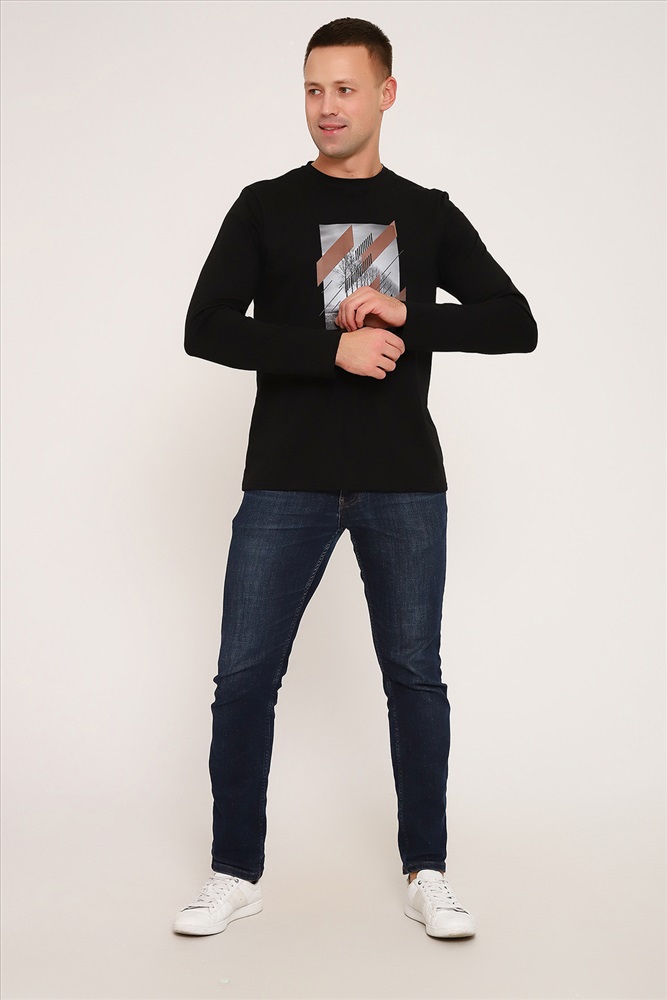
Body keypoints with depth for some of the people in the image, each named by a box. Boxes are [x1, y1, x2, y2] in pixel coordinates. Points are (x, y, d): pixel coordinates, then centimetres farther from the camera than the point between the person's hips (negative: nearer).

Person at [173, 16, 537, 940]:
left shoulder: (428, 214, 10)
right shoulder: (265, 208, 5)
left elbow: (516, 324, 3)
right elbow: (205, 328, -7)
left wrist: (406, 317, -13)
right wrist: (335, 349, -16)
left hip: (404, 485, 1)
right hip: (287, 483, -1)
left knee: (415, 675, 6)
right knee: (245, 676, 0)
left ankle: (427, 874, 21)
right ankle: (236, 875, 16)